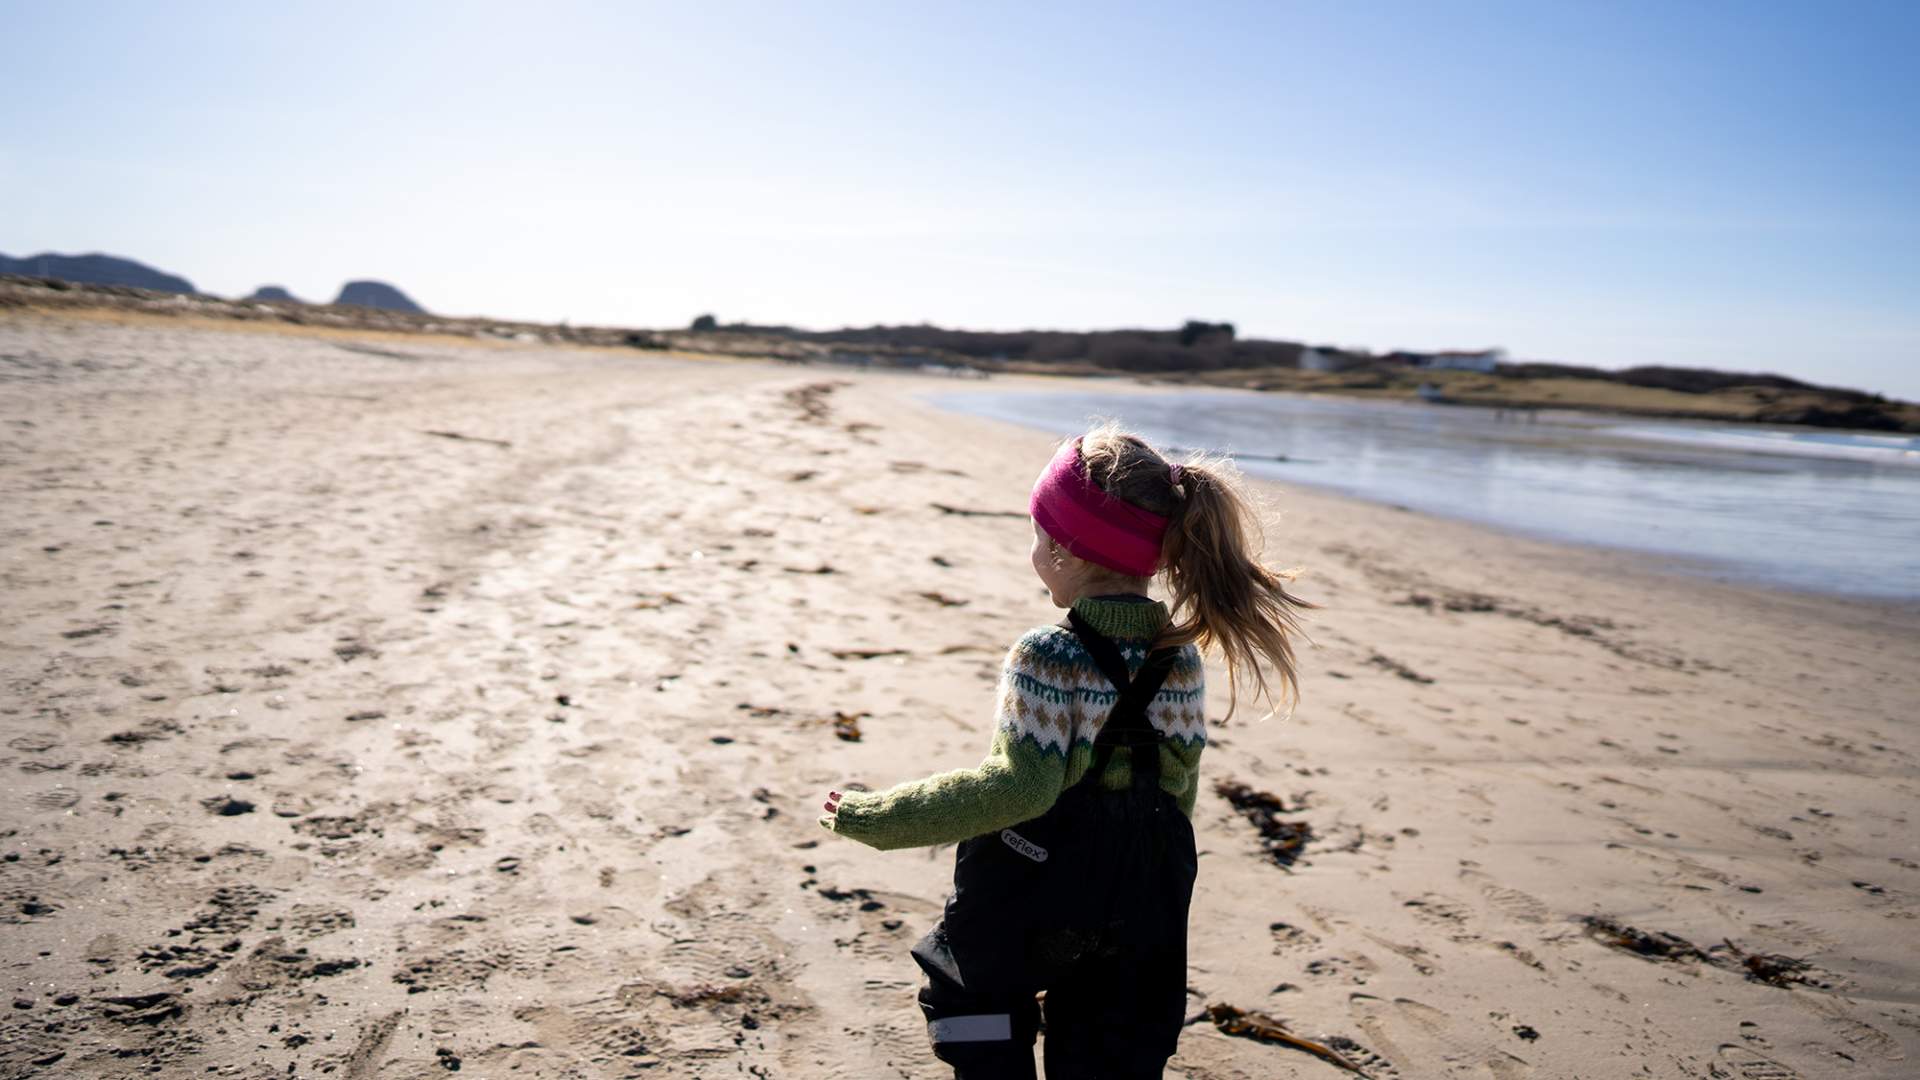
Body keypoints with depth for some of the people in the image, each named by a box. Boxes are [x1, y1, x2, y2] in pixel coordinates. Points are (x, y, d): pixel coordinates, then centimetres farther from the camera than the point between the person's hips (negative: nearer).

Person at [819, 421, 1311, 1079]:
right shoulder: (1180, 656, -2)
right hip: (1141, 897, 6)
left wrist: (878, 817, -21)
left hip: (1031, 890, -6)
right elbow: (1178, 783, 5)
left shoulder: (1046, 658, -23)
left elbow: (1019, 786, -27)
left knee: (976, 1017, 21)